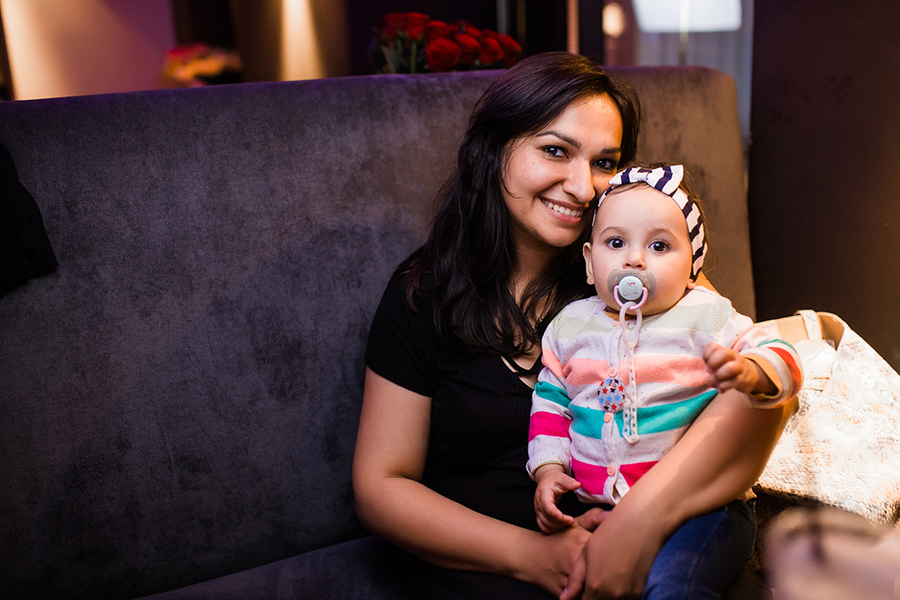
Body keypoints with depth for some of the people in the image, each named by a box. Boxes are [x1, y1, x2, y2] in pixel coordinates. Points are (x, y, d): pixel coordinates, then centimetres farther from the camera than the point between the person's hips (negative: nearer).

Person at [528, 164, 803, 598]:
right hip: (595, 507, 4)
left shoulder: (705, 317, -2)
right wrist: (548, 469, 5)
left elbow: (781, 361, -3)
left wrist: (746, 372, -26)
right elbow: (550, 400, 17)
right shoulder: (570, 326, 8)